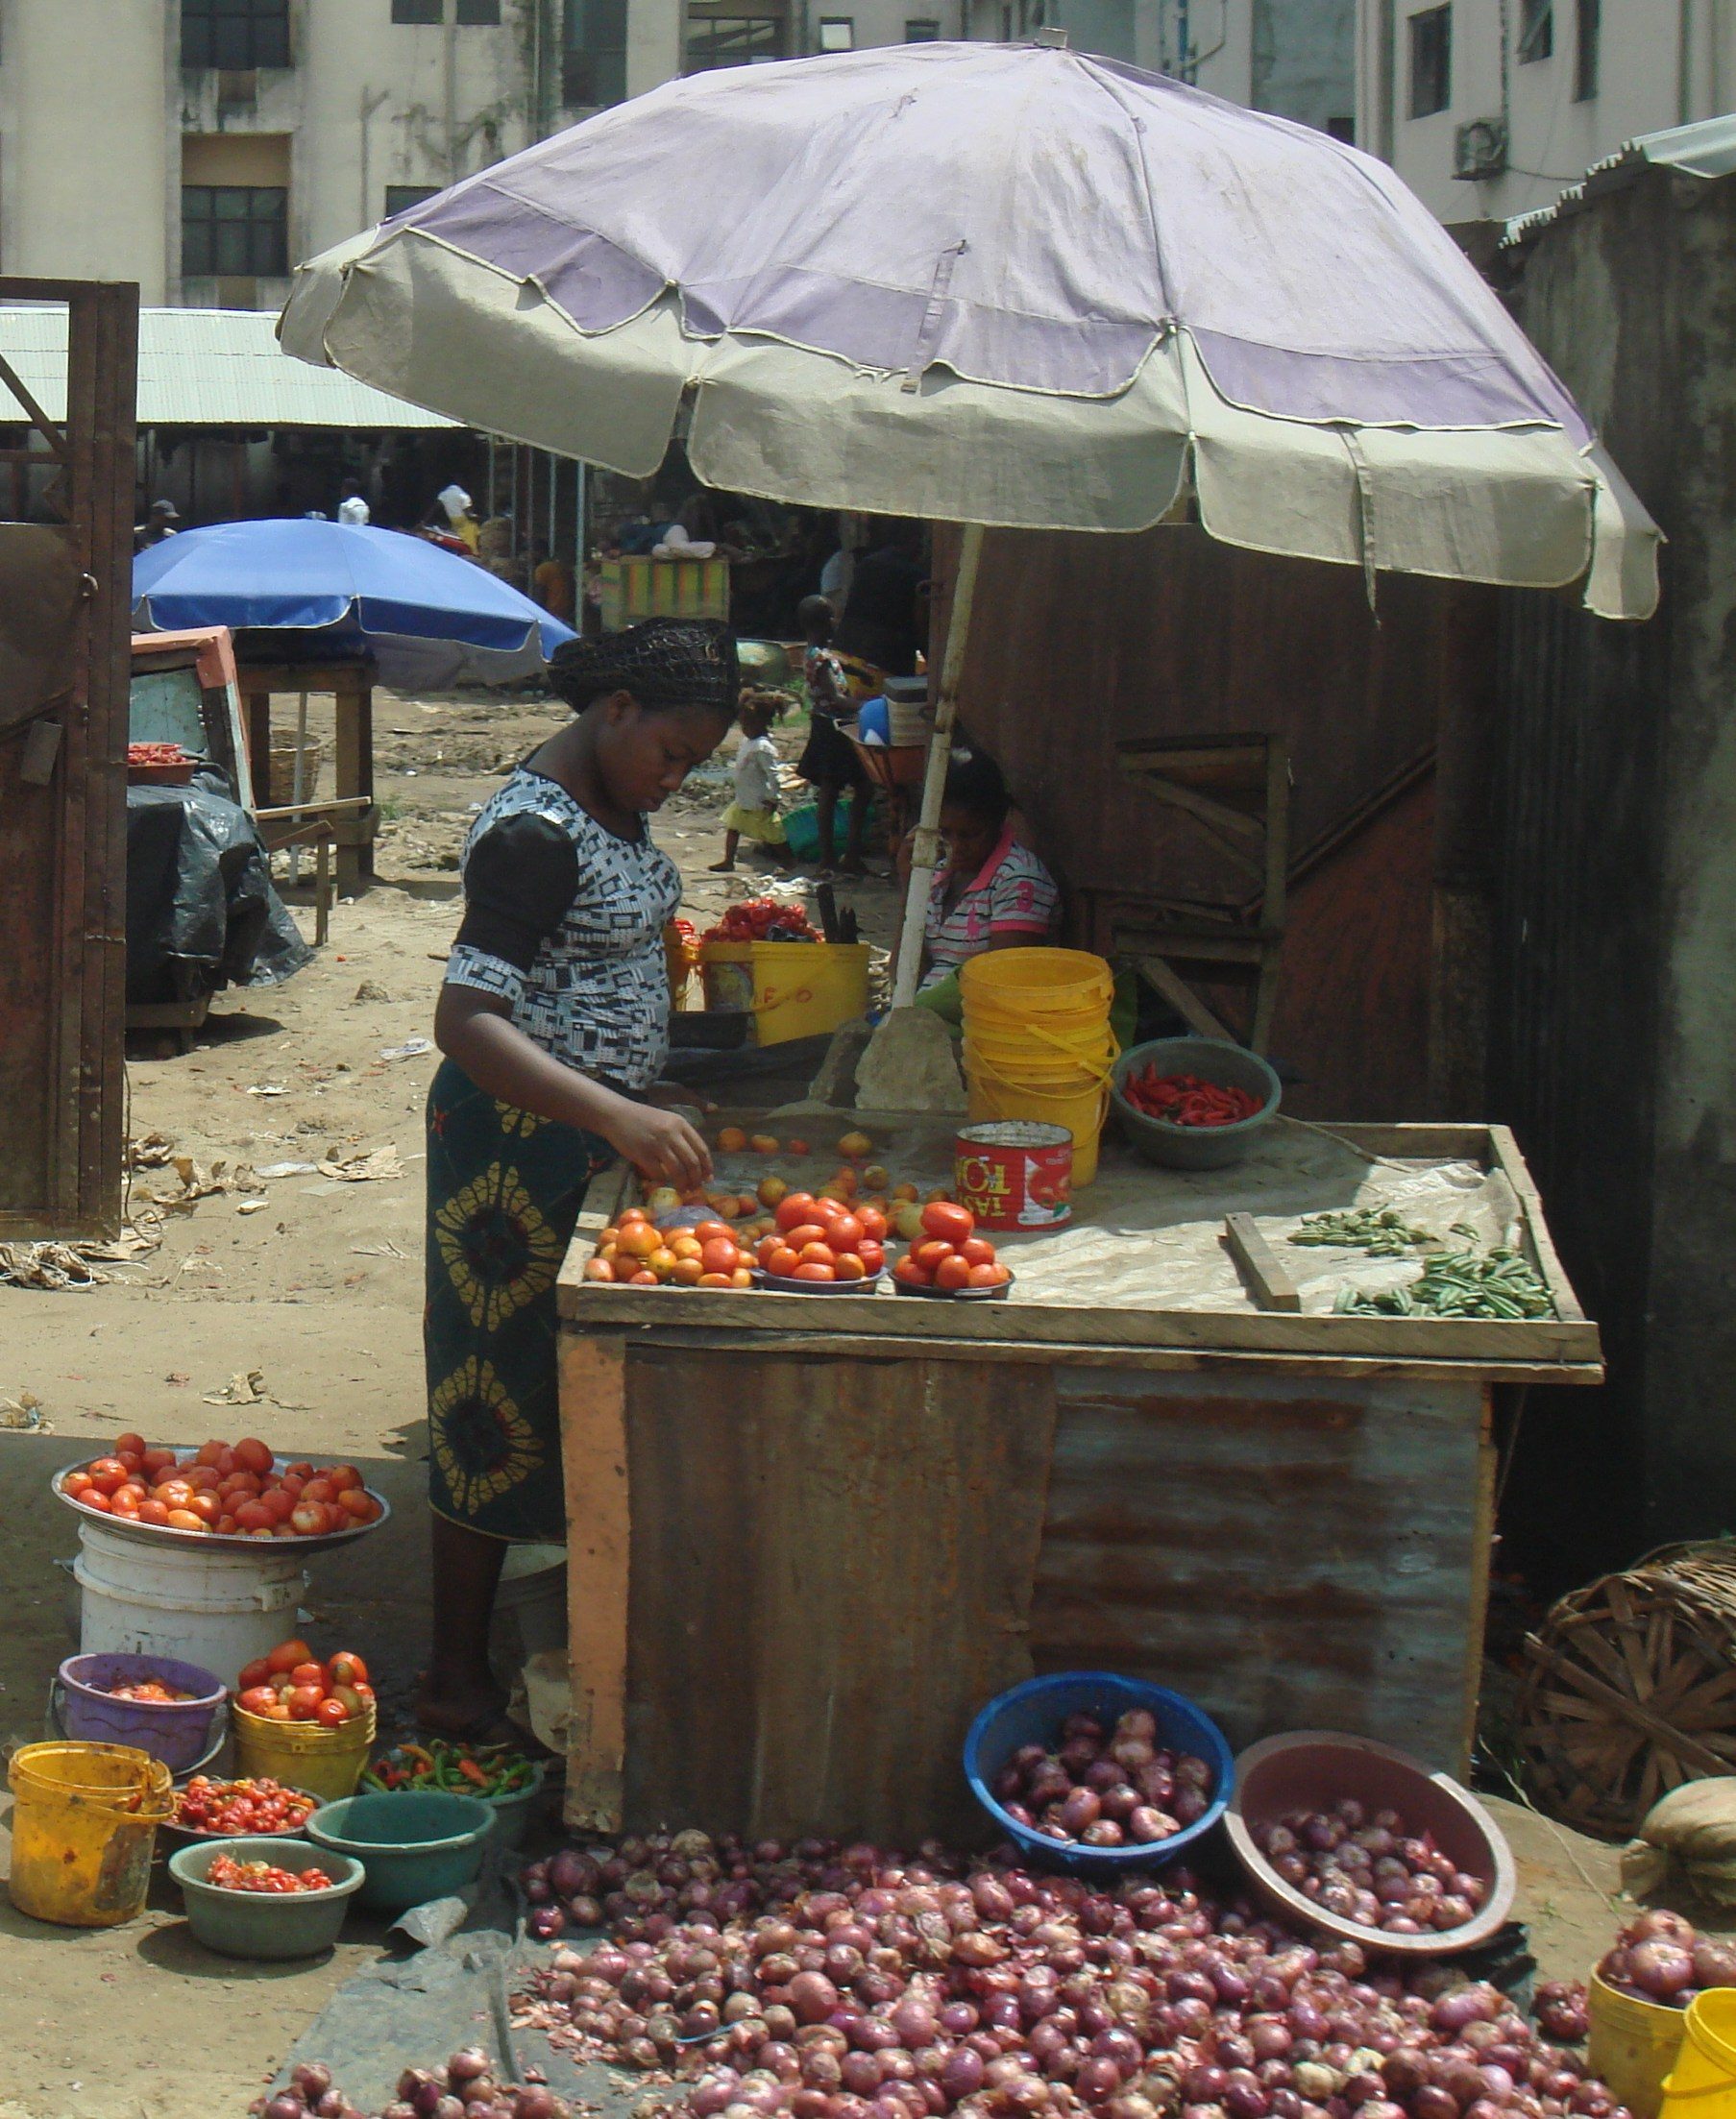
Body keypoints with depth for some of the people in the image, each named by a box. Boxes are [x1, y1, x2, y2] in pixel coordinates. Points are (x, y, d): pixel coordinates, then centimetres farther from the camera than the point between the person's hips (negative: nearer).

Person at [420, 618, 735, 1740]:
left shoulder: (615, 803, 7)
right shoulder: (534, 831, -23)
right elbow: (468, 1021, -32)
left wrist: (649, 1099, 20)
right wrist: (620, 1119, -41)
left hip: (601, 1120, 9)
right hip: (524, 1134, -9)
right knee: (503, 1401, -2)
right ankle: (458, 1680, 8)